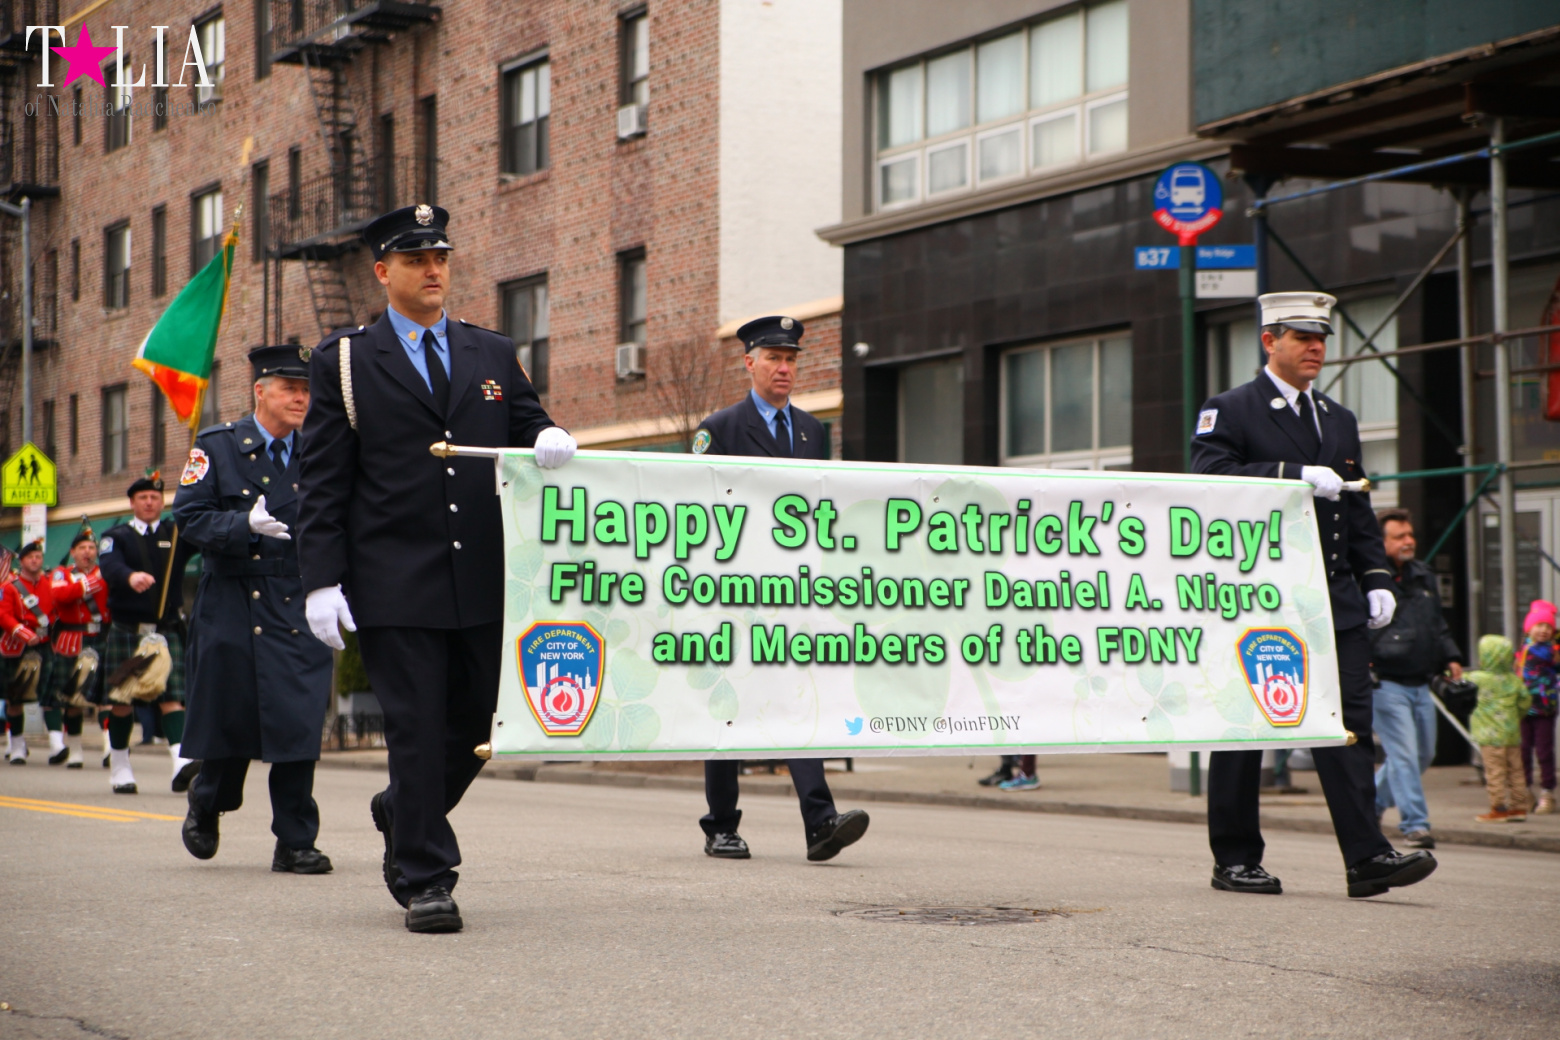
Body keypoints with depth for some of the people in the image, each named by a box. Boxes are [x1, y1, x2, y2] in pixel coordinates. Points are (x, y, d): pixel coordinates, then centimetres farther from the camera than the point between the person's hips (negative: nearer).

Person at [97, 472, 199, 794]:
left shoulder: (176, 535, 12)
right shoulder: (116, 536, 5)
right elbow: (109, 566, -17)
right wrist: (130, 576, -39)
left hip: (167, 631, 1)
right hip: (126, 631, -1)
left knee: (172, 697, -11)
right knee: (122, 701, 4)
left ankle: (182, 764, -25)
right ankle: (119, 768, 17)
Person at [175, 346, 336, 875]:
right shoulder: (216, 447, 2)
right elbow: (190, 517, -7)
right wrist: (245, 524, -23)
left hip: (298, 608, 2)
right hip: (232, 607, -2)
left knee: (299, 723, -6)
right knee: (230, 717, 5)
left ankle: (295, 842, 1)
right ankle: (206, 806, 34)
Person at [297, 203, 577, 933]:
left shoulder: (494, 355, 15)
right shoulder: (344, 361, 5)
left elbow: (526, 428, 16)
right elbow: (320, 480, 0)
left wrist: (549, 439, -11)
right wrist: (322, 579, -9)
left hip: (483, 582, 4)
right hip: (394, 586, -4)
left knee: (474, 725, 9)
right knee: (417, 730, -4)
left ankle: (402, 815, 35)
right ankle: (424, 879, 5)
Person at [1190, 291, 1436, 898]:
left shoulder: (1339, 421, 20)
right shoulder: (1229, 412, 0)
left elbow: (1359, 511, 21)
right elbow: (1209, 479, -17)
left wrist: (1377, 579, 9)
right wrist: (1294, 476, -23)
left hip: (1334, 600, 5)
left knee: (1349, 722, -5)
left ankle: (1367, 858, -9)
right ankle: (1235, 860, 11)